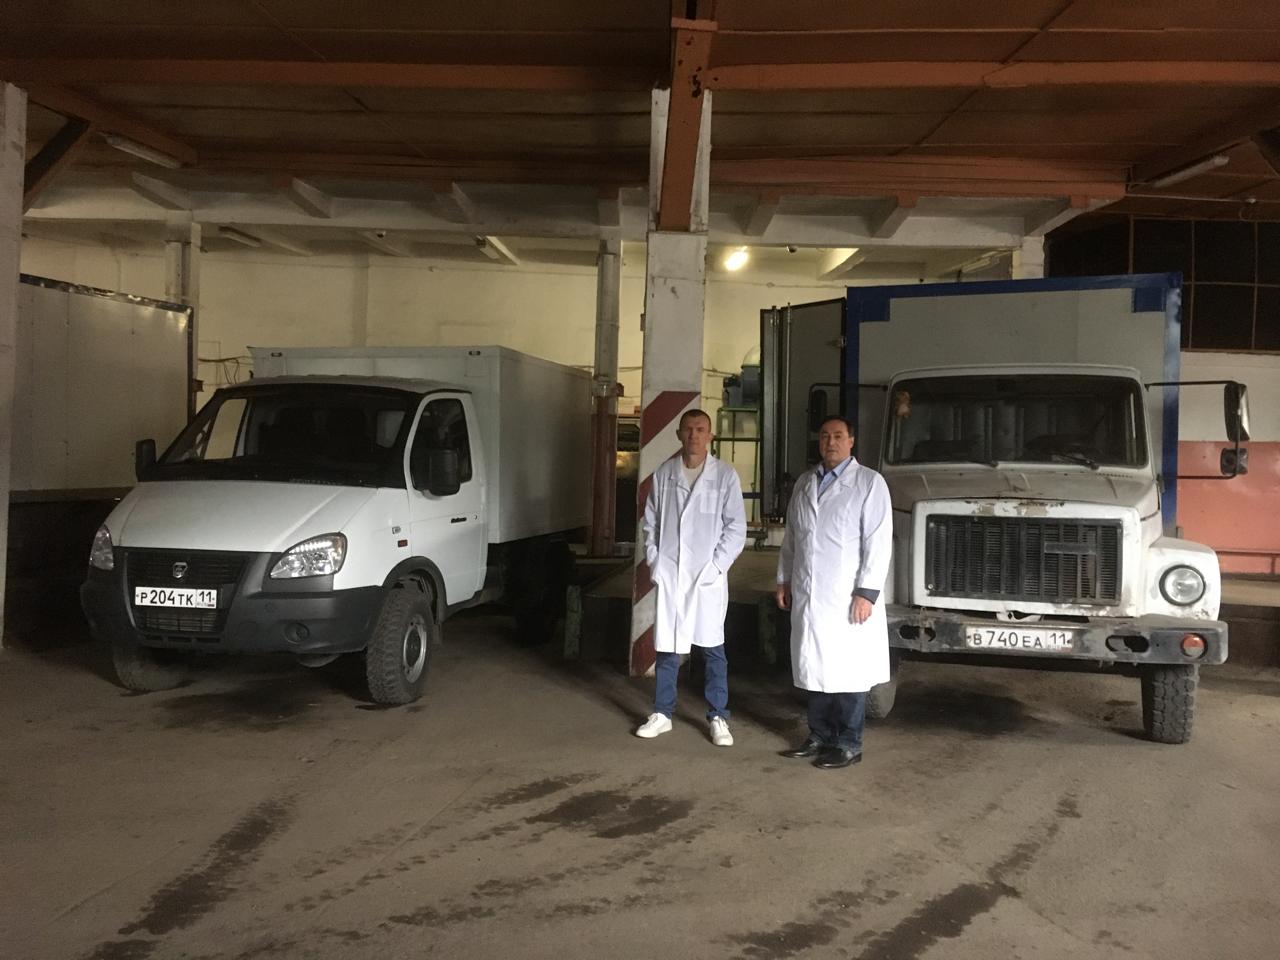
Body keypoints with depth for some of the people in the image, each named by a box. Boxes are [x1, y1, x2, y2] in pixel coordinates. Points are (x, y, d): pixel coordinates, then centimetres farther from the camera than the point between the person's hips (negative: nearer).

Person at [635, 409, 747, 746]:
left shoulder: (725, 475, -2)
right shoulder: (663, 474, 5)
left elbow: (736, 527, -3)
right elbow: (650, 522, 10)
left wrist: (716, 566, -10)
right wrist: (654, 562, 1)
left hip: (708, 576, -2)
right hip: (669, 575, 2)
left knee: (713, 648, 3)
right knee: (666, 646, 9)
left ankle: (718, 717, 14)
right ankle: (662, 714, 21)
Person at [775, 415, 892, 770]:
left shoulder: (869, 483, -4)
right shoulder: (805, 482, 14)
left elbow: (879, 541, -9)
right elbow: (791, 536, 19)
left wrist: (867, 592, -15)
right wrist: (784, 580, 15)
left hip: (847, 597, -5)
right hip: (807, 595, 6)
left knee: (848, 672, 0)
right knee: (815, 667, 12)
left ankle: (849, 744, 10)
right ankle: (819, 736, 23)